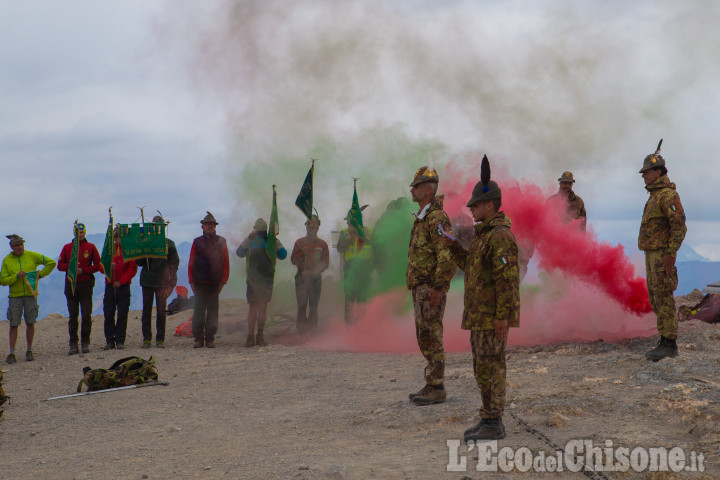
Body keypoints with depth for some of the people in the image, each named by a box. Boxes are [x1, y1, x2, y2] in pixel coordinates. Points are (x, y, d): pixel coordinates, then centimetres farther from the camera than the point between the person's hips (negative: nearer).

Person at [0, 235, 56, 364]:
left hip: (30, 295, 0)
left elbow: (51, 262, 6)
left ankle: (29, 351, 16)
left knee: (30, 323, 3)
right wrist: (16, 276, -15)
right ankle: (12, 354, 2)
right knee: (14, 325, -2)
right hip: (15, 296, 0)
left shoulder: (32, 256, 2)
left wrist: (40, 274, -1)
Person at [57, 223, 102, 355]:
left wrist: (83, 270, -11)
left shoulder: (90, 247, 4)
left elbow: (97, 265, 1)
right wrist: (71, 266, -11)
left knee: (86, 316, -2)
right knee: (73, 317, 3)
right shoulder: (67, 247, 10)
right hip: (70, 285, 2)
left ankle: (85, 343, 7)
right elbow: (60, 265, 8)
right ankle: (73, 344, 6)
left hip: (85, 284, -2)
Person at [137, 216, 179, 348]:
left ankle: (160, 339, 7)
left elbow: (175, 263, 4)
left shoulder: (169, 244, 4)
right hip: (147, 281, 1)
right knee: (147, 310, 2)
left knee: (161, 311, 1)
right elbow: (139, 262, 7)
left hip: (162, 281, -1)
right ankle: (147, 339, 8)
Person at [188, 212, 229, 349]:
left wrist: (223, 281, 0)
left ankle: (210, 339, 8)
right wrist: (191, 281, 1)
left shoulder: (221, 242, 8)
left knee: (212, 311, 3)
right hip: (199, 283, 0)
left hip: (215, 283, 0)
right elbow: (191, 263, 7)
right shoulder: (197, 242, 8)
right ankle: (198, 339, 4)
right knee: (199, 311, 0)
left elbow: (226, 263, 6)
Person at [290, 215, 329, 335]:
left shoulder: (322, 244, 6)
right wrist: (302, 254, -12)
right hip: (301, 277, 0)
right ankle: (302, 330, 0)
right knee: (301, 305, -3)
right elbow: (293, 260, 8)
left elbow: (325, 264, 1)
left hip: (316, 278, 0)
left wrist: (312, 272, -11)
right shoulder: (299, 242, 10)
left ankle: (312, 330, 5)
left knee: (314, 306, 1)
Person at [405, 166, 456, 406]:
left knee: (431, 339, -8)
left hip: (431, 288, -10)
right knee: (424, 338, 13)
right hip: (420, 287, 10)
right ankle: (431, 385, 19)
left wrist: (437, 288, -24)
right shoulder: (422, 218, 17)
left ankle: (437, 389, -4)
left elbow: (448, 256, -23)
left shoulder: (437, 218, -16)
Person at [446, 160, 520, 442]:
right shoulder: (484, 234, 18)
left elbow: (507, 278, -22)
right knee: (482, 368, 13)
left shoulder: (500, 236, -16)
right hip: (480, 315, 10)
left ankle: (493, 424, -2)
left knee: (491, 366, -7)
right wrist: (453, 247, 14)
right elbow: (471, 267, 25)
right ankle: (489, 420, 20)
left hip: (493, 315, -10)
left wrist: (503, 315, -24)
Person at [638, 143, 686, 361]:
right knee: (655, 299, 10)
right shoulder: (655, 195, 17)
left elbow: (680, 226, -21)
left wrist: (670, 255, -24)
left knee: (664, 298, -9)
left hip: (662, 254, -10)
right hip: (652, 254, 10)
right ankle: (667, 341, 15)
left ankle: (669, 344, -8)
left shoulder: (668, 195, -15)